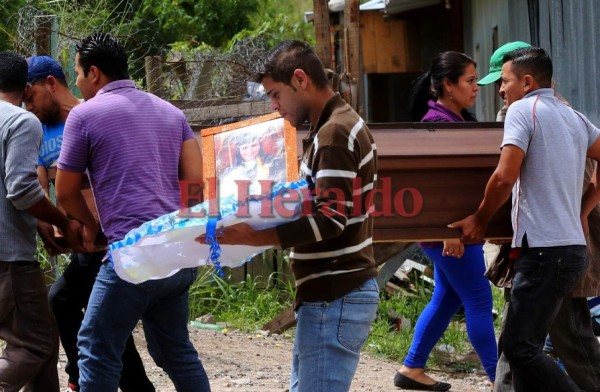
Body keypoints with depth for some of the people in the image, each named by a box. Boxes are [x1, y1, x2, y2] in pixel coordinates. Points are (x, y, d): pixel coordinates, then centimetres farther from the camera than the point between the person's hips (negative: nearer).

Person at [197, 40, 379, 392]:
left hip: (335, 299, -11)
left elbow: (330, 220, -23)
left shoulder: (334, 133, -16)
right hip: (332, 295, 11)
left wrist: (253, 238, -25)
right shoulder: (342, 126, 17)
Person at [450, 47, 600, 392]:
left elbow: (505, 177, -14)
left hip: (544, 251, -9)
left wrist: (480, 220, 0)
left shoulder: (523, 109, -6)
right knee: (525, 346, 12)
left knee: (519, 347, -10)